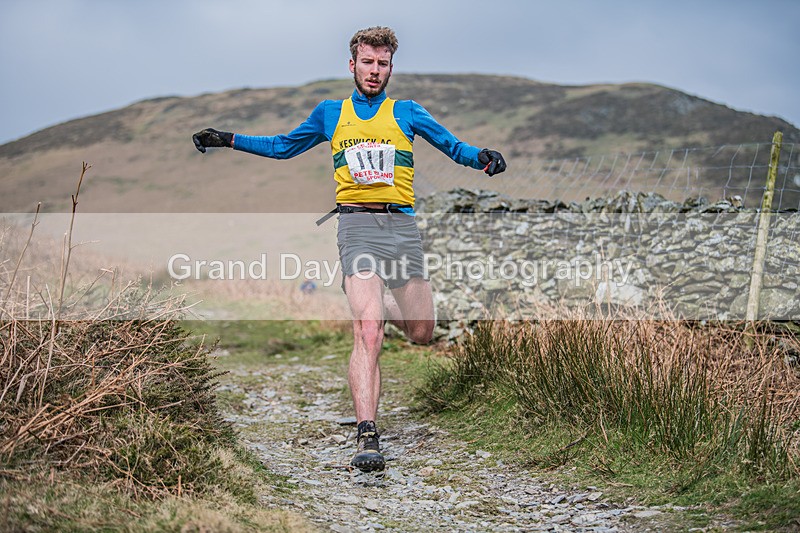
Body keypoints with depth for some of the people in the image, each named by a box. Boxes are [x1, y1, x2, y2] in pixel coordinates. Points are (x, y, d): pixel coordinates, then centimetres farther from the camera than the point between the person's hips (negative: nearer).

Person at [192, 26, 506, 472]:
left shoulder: (406, 112, 13)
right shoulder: (330, 113, 16)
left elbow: (451, 144, 11)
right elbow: (284, 146, 28)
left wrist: (482, 158, -10)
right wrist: (228, 140, 23)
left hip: (402, 225, 2)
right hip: (357, 225, -2)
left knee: (422, 334, 6)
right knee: (368, 332, -19)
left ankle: (379, 305, 40)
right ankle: (367, 437, -20)